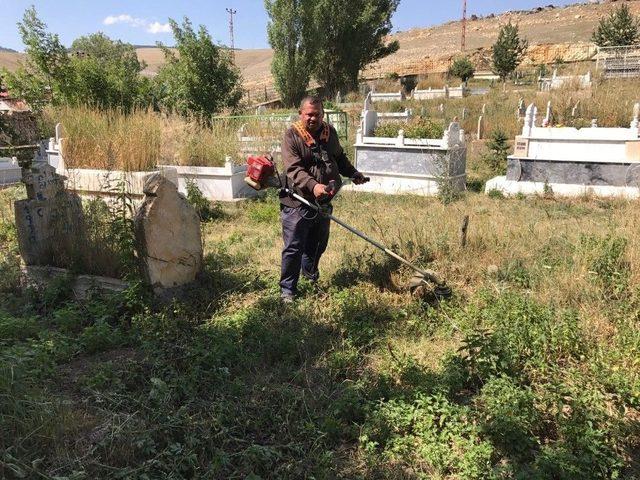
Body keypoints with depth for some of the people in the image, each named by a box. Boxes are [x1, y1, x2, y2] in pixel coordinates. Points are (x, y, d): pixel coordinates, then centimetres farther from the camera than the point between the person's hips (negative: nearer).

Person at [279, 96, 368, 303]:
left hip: (323, 201, 6)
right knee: (293, 248, -2)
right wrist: (313, 185, -40)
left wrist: (353, 173, 9)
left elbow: (340, 158, 24)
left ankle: (310, 271, 47)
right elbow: (293, 169, -25)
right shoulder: (292, 136, -13)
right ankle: (287, 289, 12)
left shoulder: (330, 132, 7)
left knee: (319, 243, 21)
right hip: (297, 202, -6)